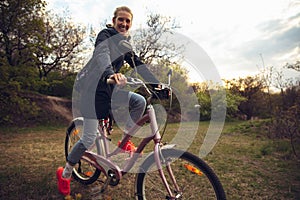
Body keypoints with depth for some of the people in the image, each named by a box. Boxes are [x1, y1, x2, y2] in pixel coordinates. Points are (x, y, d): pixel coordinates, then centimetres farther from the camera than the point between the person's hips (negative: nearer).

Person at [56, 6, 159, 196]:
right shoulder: (105, 35, -10)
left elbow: (138, 65, 4)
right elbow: (101, 55, -31)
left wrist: (158, 83, -7)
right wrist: (111, 73, -53)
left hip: (109, 89, 7)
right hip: (93, 88, -7)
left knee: (140, 102, -15)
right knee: (89, 139, -7)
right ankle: (65, 174, 16)